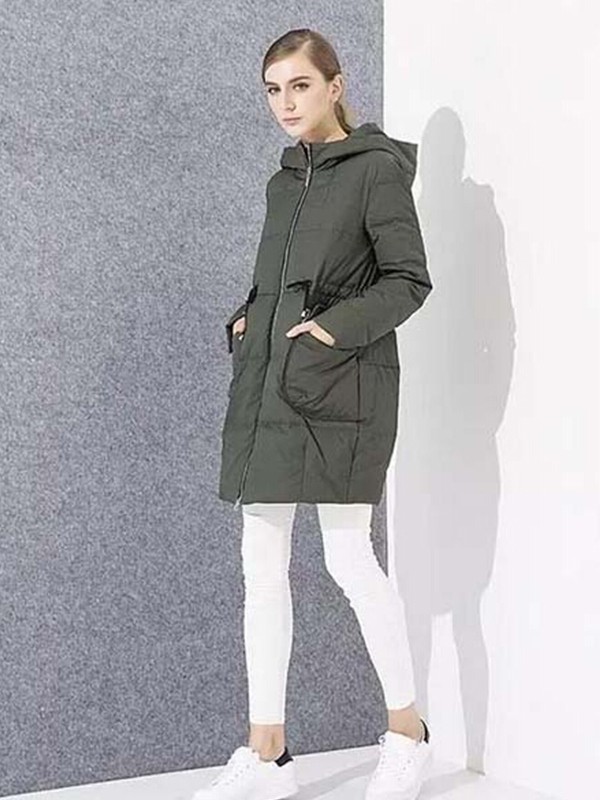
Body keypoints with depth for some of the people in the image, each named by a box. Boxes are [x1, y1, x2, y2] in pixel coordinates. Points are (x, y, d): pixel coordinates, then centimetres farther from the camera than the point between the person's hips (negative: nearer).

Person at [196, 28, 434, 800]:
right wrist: (247, 318, 6)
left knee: (348, 559, -5)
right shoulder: (284, 180, 18)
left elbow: (408, 279, -8)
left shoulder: (377, 169, -3)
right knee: (261, 564, 4)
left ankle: (408, 732, 14)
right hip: (267, 382, 8)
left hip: (338, 385, -7)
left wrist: (336, 327, -17)